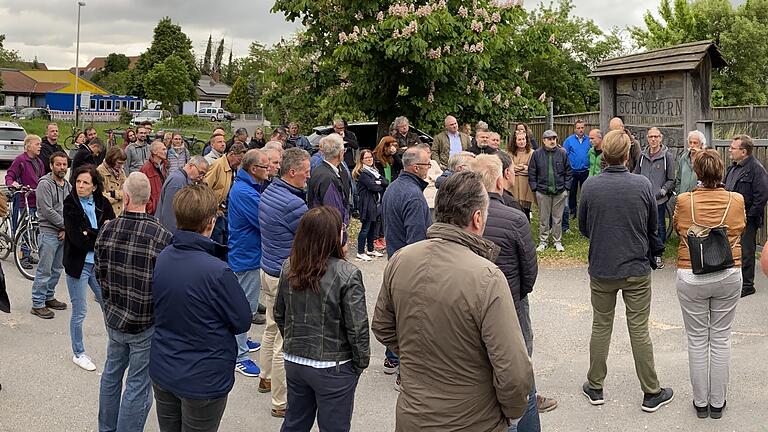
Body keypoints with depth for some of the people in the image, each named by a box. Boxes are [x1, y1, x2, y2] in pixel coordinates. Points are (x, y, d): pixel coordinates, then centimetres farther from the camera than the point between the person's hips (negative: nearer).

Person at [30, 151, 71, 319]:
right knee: (44, 270, -4)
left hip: (64, 234, 7)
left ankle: (49, 297, 27)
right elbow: (48, 211, -16)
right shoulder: (45, 184, -10)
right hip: (49, 232, -7)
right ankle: (37, 304, 2)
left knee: (57, 269, 14)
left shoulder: (68, 185, 12)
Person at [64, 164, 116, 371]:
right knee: (79, 312, 6)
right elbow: (77, 239, -20)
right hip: (79, 264, -4)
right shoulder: (71, 205, -11)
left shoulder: (102, 203, 0)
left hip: (99, 263, 4)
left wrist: (89, 234, -17)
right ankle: (79, 354, 23)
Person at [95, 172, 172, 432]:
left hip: (113, 318, 5)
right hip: (147, 323, -5)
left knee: (112, 374, 24)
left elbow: (100, 274, 3)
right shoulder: (162, 237, -22)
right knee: (138, 386, 6)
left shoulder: (107, 231, -7)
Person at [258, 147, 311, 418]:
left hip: (268, 270, 10)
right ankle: (281, 403, 7)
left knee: (271, 329, 25)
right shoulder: (294, 203, -24)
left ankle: (266, 378, 41)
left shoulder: (269, 192, 6)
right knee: (285, 341, -1)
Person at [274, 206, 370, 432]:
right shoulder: (347, 275, -22)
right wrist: (360, 363, -2)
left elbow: (279, 314, 7)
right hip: (333, 369, -5)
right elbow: (357, 328, -18)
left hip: (293, 361, 5)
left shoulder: (288, 268, -5)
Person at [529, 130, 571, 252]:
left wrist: (566, 187, 1)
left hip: (559, 192, 1)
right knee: (543, 218, 7)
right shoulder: (537, 154, -1)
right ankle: (543, 241, 17)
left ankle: (558, 241, 18)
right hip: (542, 192, 0)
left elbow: (568, 172, 7)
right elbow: (532, 172, 2)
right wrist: (534, 188, -3)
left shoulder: (562, 153, 1)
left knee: (558, 218, 8)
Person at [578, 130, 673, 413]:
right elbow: (653, 228, 2)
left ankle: (595, 387, 24)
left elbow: (583, 227, 3)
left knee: (600, 327, 14)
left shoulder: (590, 185, -10)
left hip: (601, 269, 1)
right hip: (637, 270, -1)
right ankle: (651, 393, 17)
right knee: (639, 331, 7)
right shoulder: (643, 185, -11)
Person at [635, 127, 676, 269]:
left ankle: (658, 254, 17)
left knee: (660, 227, 4)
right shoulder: (643, 155, 7)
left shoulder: (668, 156, -4)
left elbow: (671, 180, -1)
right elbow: (636, 175, 16)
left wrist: (662, 191, -12)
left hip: (660, 199, -3)